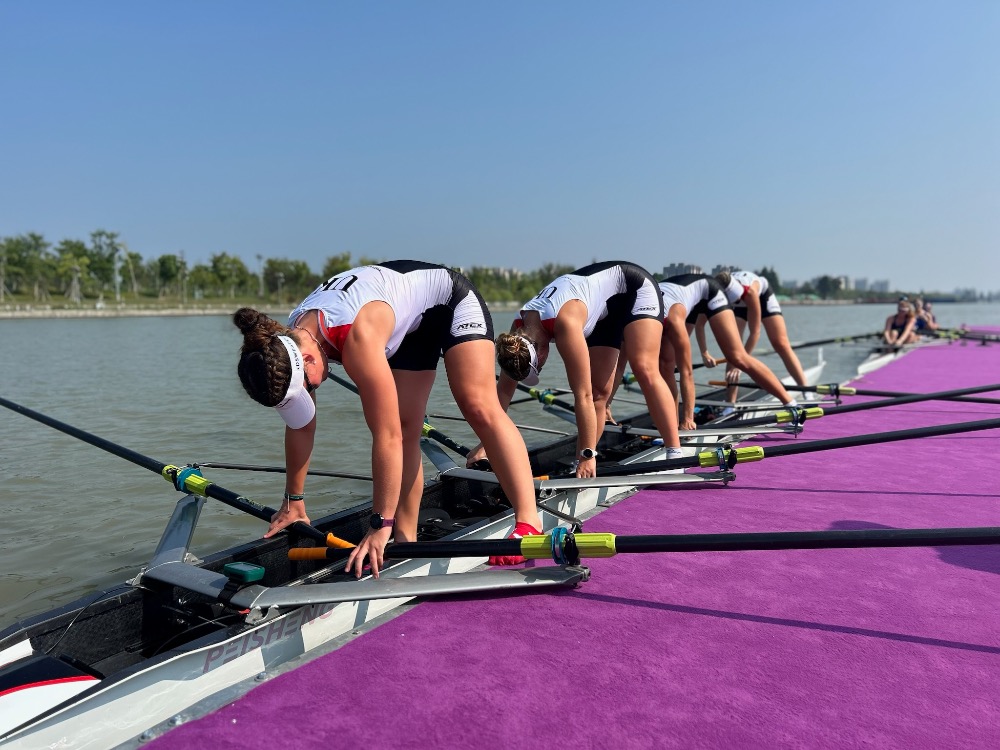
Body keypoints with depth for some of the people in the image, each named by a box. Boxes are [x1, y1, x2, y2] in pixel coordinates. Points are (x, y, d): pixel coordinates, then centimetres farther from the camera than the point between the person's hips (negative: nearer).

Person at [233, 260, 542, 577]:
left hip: (449, 298, -7)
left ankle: (529, 521, -22)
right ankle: (406, 539, 5)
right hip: (409, 327, 7)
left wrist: (381, 524, -35)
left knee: (479, 408, -22)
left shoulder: (358, 337, -42)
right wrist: (293, 501, 2)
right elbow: (301, 426, -5)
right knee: (404, 428, -2)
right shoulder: (288, 342, -18)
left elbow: (386, 437, -40)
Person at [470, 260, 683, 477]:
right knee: (598, 391, -1)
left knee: (645, 371, -23)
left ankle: (675, 455, -19)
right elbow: (504, 389, -9)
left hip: (634, 286, -6)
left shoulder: (565, 324, -40)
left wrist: (588, 455, -34)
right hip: (603, 311, 7)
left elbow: (582, 396, -38)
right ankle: (582, 468, 1)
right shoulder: (518, 329, -18)